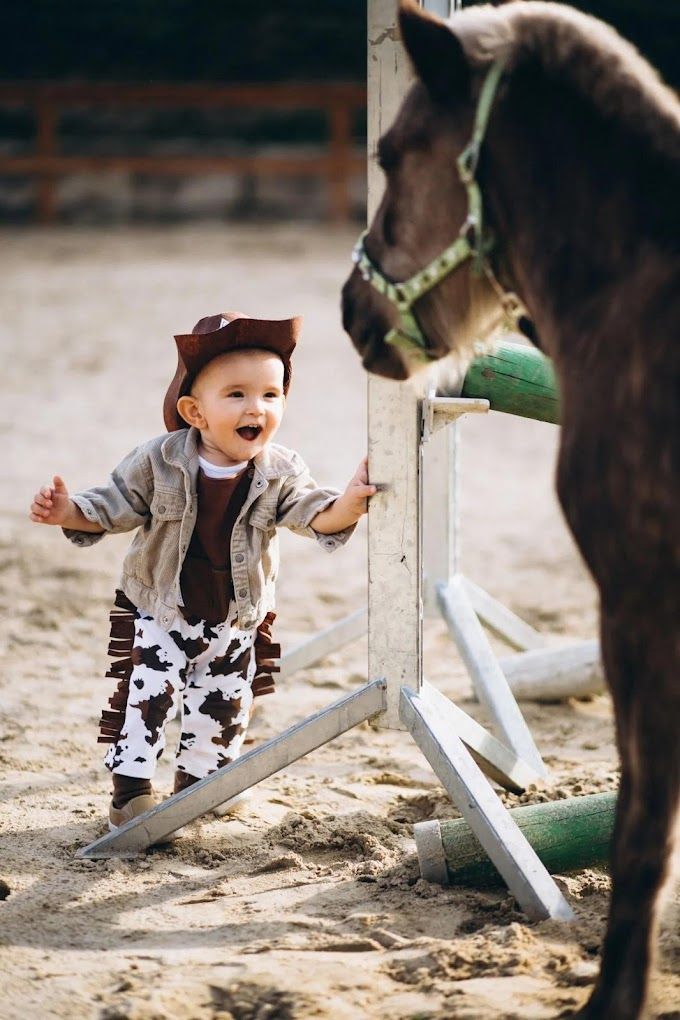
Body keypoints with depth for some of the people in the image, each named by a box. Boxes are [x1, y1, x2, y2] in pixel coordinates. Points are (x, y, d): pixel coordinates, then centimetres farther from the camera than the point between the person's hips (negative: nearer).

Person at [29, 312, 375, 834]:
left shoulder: (281, 473, -11)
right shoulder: (159, 462, -15)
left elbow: (314, 513, -20)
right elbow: (114, 505, -7)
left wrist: (347, 504, -42)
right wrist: (69, 511, -26)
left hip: (237, 620, 3)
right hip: (158, 613, -2)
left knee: (225, 708, 13)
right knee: (146, 696, -8)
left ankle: (199, 778, 34)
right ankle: (131, 786, 4)